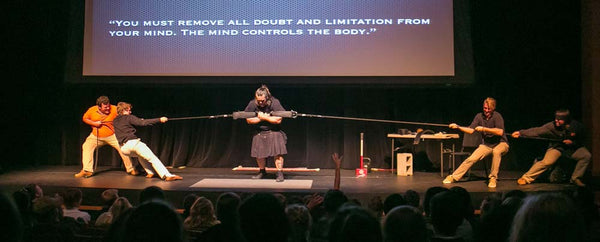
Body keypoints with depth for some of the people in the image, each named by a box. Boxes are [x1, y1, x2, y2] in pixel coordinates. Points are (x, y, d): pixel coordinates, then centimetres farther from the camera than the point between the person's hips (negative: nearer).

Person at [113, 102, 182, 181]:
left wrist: (138, 121, 30)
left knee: (141, 154, 35)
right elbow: (143, 122, -10)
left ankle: (150, 172, 22)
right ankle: (167, 175, -28)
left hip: (124, 148, 7)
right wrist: (159, 120, -11)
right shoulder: (129, 118, 2)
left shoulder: (115, 121, 21)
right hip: (133, 142, -6)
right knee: (152, 158, -12)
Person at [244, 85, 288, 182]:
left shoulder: (275, 103, -17)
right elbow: (248, 120, -2)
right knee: (259, 155, 7)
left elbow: (278, 120, -21)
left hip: (274, 132, -3)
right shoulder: (252, 104, -8)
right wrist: (260, 119, -15)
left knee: (278, 153, -14)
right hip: (260, 133, 3)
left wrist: (264, 117, -18)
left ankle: (280, 173, -5)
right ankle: (262, 172, 31)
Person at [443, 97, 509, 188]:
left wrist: (483, 129, -26)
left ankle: (493, 178, -25)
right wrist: (458, 127, -16)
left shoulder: (497, 116, -14)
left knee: (496, 151, -39)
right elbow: (471, 130, -2)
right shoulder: (479, 116, 1)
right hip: (486, 145, 4)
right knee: (471, 159, -15)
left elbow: (500, 132, -26)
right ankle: (453, 177, -5)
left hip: (501, 143, -4)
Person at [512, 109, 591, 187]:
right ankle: (526, 178, -20)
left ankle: (575, 178, -4)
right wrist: (520, 133, -38)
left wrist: (572, 142, -20)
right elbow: (537, 130, -28)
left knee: (586, 155, -18)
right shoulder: (552, 126, -21)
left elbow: (581, 140, 2)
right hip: (557, 147, -3)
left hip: (573, 148, 3)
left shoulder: (577, 126, -14)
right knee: (547, 162, -28)